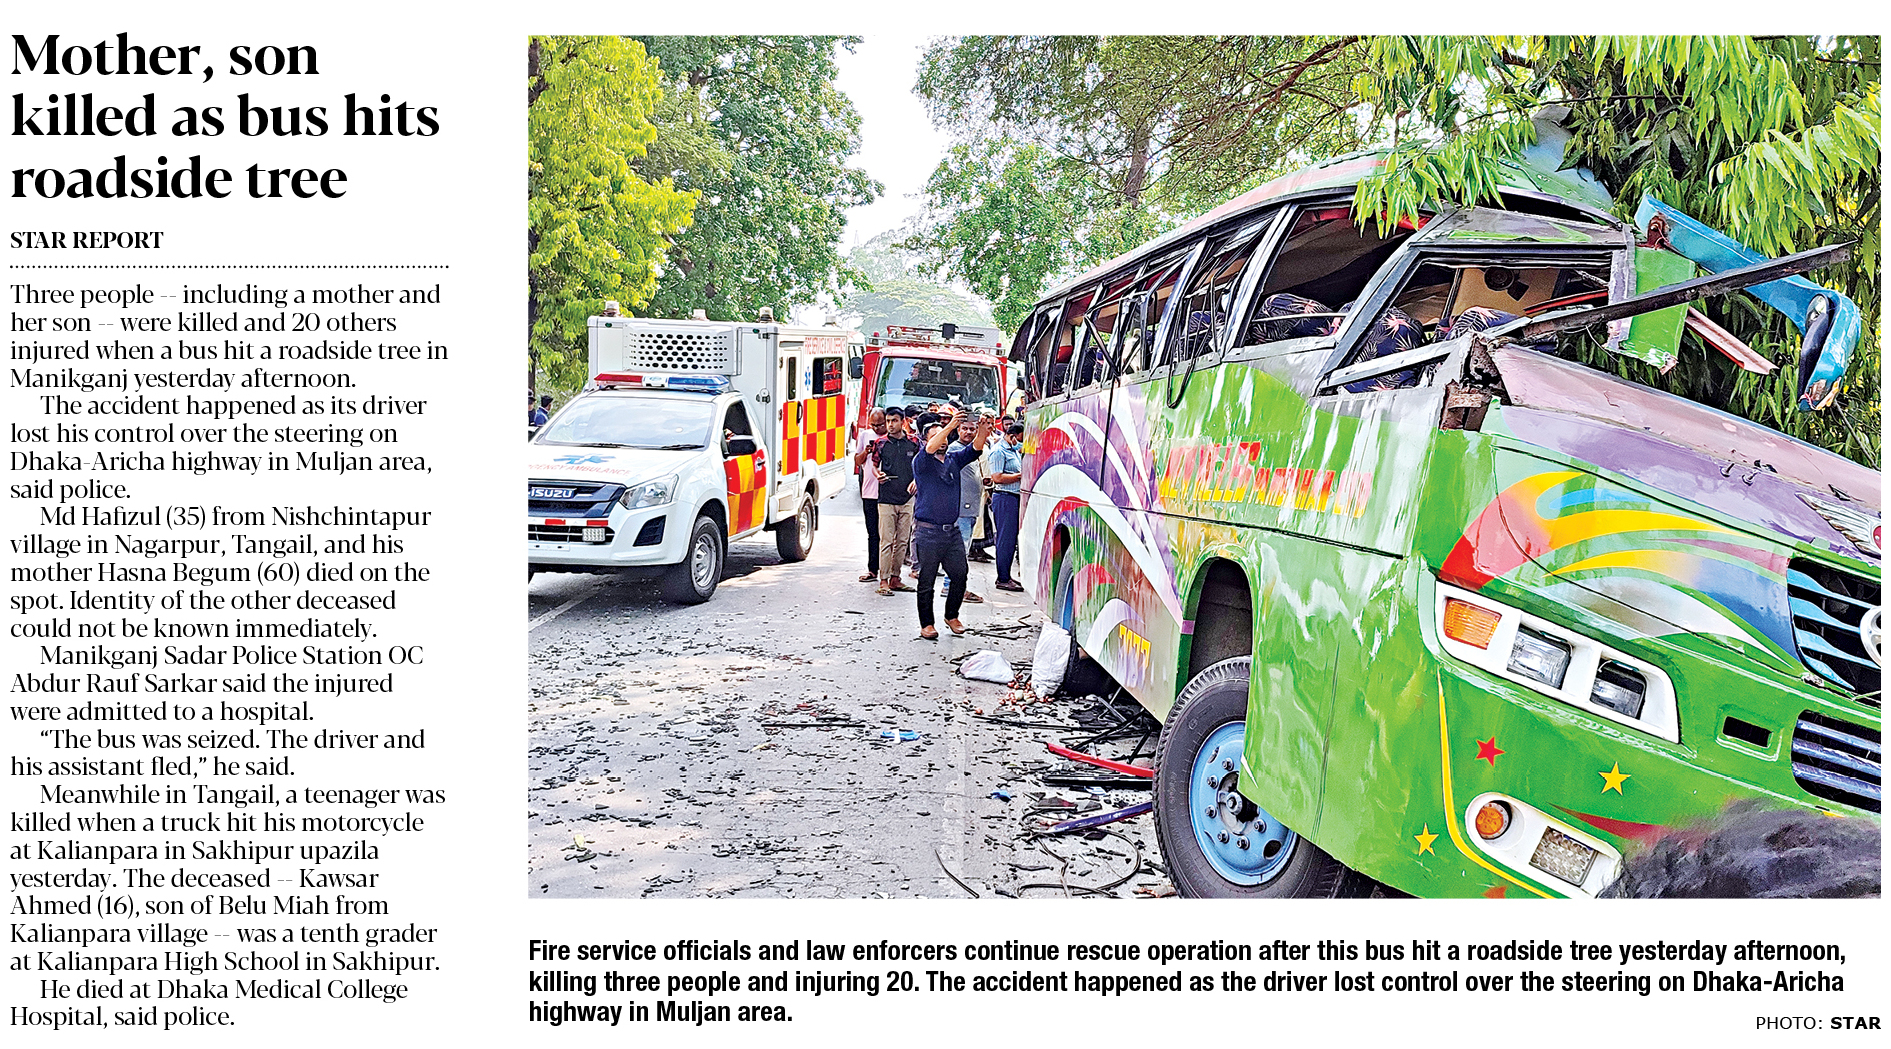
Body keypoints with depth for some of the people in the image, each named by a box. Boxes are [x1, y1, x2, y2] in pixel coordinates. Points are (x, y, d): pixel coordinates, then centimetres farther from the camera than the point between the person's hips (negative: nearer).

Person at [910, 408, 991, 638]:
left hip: (952, 531, 5)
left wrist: (982, 433, -21)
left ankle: (952, 615, 25)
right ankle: (926, 624, 11)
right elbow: (930, 449, -24)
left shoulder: (954, 460, 12)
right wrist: (950, 425, -34)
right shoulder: (922, 462, -3)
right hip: (928, 532, -5)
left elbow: (975, 449, 0)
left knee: (960, 575, 6)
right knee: (927, 581, 1)